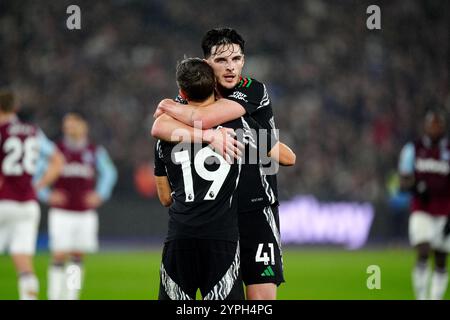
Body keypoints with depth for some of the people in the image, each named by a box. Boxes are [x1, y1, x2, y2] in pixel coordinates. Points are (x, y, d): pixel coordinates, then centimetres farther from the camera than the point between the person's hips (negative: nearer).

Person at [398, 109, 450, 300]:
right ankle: (421, 298, -9)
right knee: (423, 255, -16)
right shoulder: (413, 150, 4)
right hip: (421, 211, -1)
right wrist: (414, 186, -21)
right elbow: (404, 181, 3)